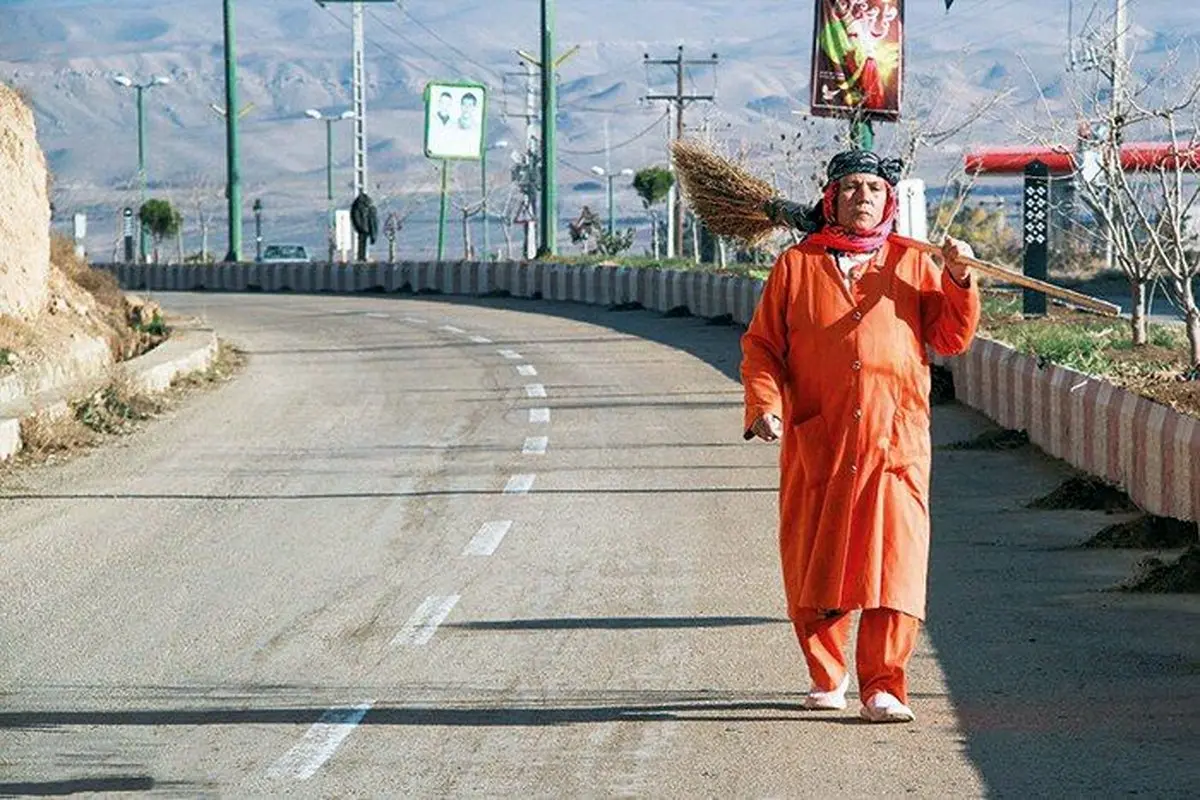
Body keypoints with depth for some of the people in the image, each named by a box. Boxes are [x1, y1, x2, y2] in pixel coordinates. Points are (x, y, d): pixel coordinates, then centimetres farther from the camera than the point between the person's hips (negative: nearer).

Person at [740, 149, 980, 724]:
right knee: (814, 563, 7)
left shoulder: (913, 264, 12)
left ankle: (883, 687, -9)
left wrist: (958, 282, -5)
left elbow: (951, 339, 10)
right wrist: (765, 404, -8)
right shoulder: (796, 266, 10)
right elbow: (761, 346, 8)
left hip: (895, 441, -1)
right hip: (815, 441, 1)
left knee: (894, 560, -12)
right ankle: (826, 676, 26)